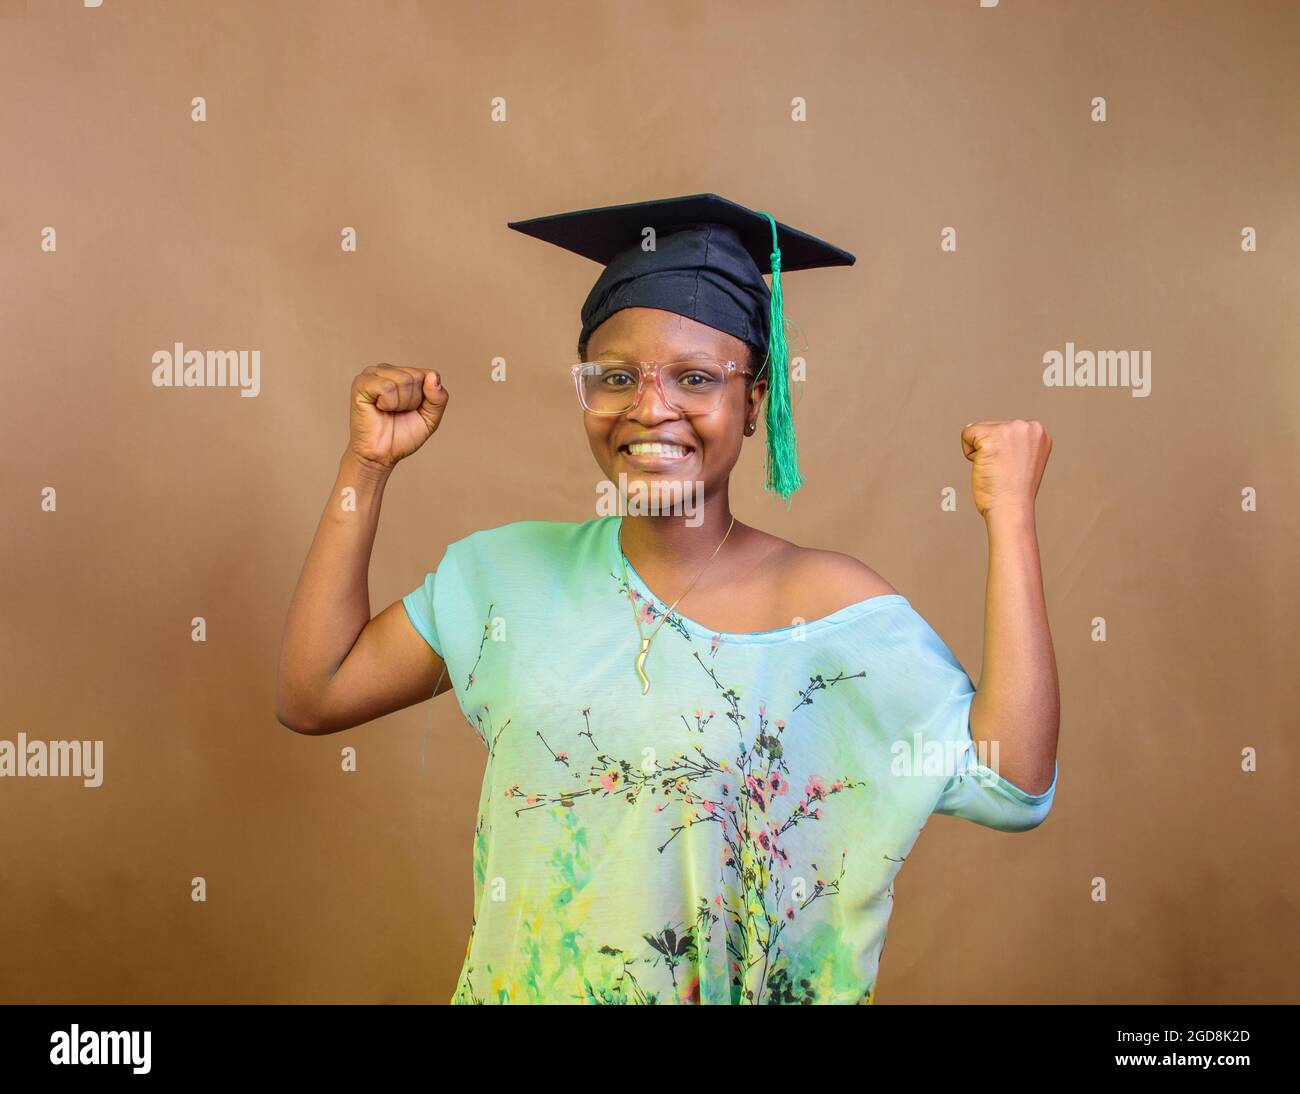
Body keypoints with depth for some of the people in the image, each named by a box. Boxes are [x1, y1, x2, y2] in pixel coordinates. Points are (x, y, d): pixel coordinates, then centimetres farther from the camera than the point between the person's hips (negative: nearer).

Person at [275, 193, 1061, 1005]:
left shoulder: (830, 605, -16)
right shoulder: (509, 572, -5)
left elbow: (1012, 787, -24)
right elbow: (312, 694, -6)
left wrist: (1010, 518, -26)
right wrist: (369, 462, -9)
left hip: (733, 987, -2)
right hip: (523, 982, 3)